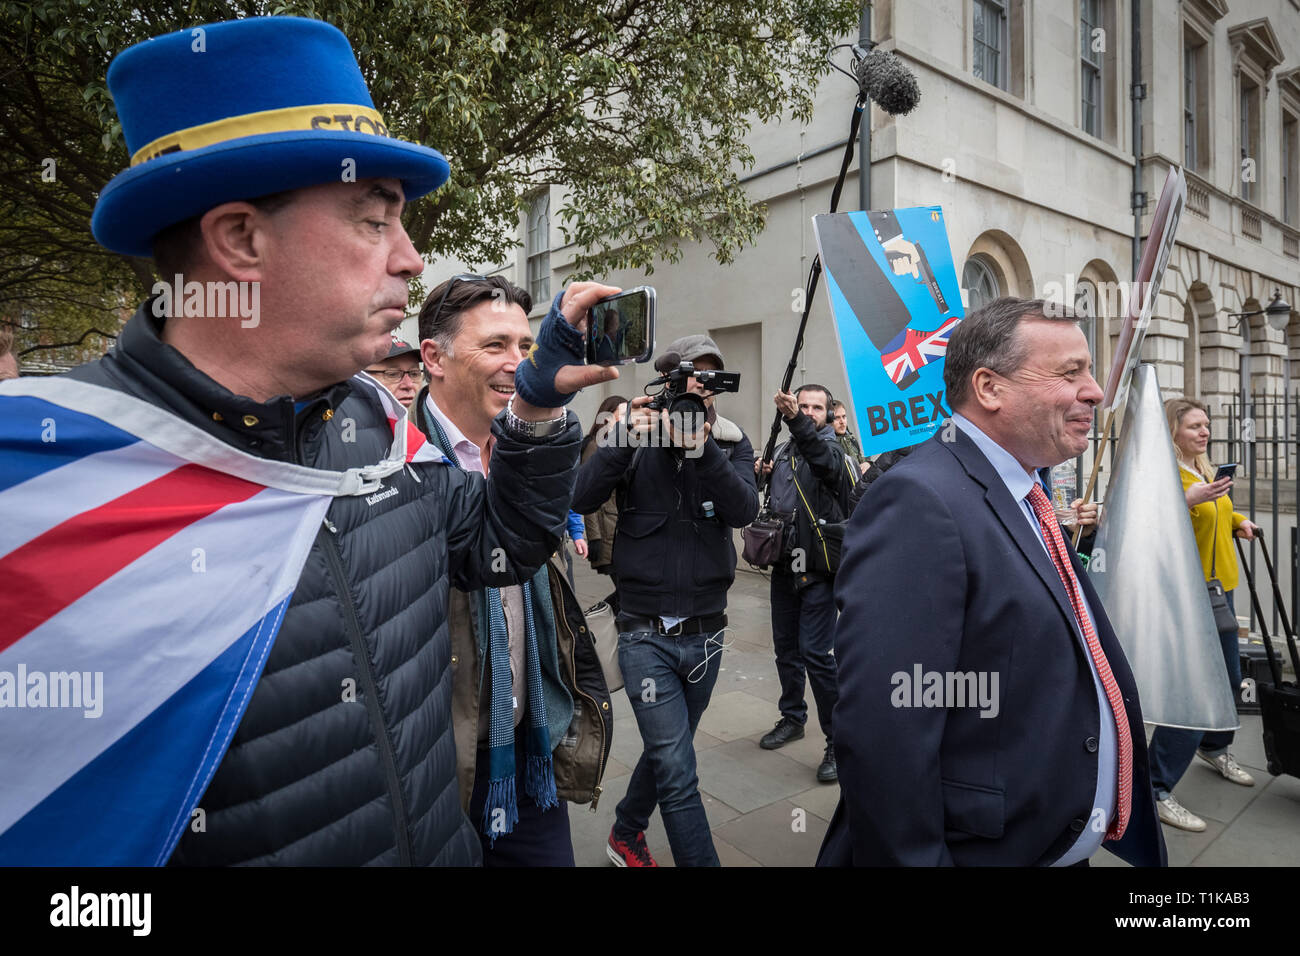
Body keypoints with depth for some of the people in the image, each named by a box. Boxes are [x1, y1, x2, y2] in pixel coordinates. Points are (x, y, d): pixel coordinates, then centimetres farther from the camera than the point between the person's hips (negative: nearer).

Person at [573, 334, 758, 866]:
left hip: (706, 634, 4)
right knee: (678, 775, -5)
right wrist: (625, 437, -25)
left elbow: (744, 510, -16)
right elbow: (581, 500, -15)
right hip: (646, 636, -3)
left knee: (667, 755, 21)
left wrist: (701, 446, -27)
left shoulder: (731, 443, 2)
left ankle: (626, 835, 46)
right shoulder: (638, 437, -3)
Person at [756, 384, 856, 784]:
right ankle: (793, 718, 35)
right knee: (786, 647, 15)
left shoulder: (831, 448, -7)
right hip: (785, 567, 7)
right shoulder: (783, 451, 12)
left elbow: (823, 459, -34)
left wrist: (797, 421, -49)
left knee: (815, 653, -8)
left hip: (819, 571, -6)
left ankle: (838, 740, 6)